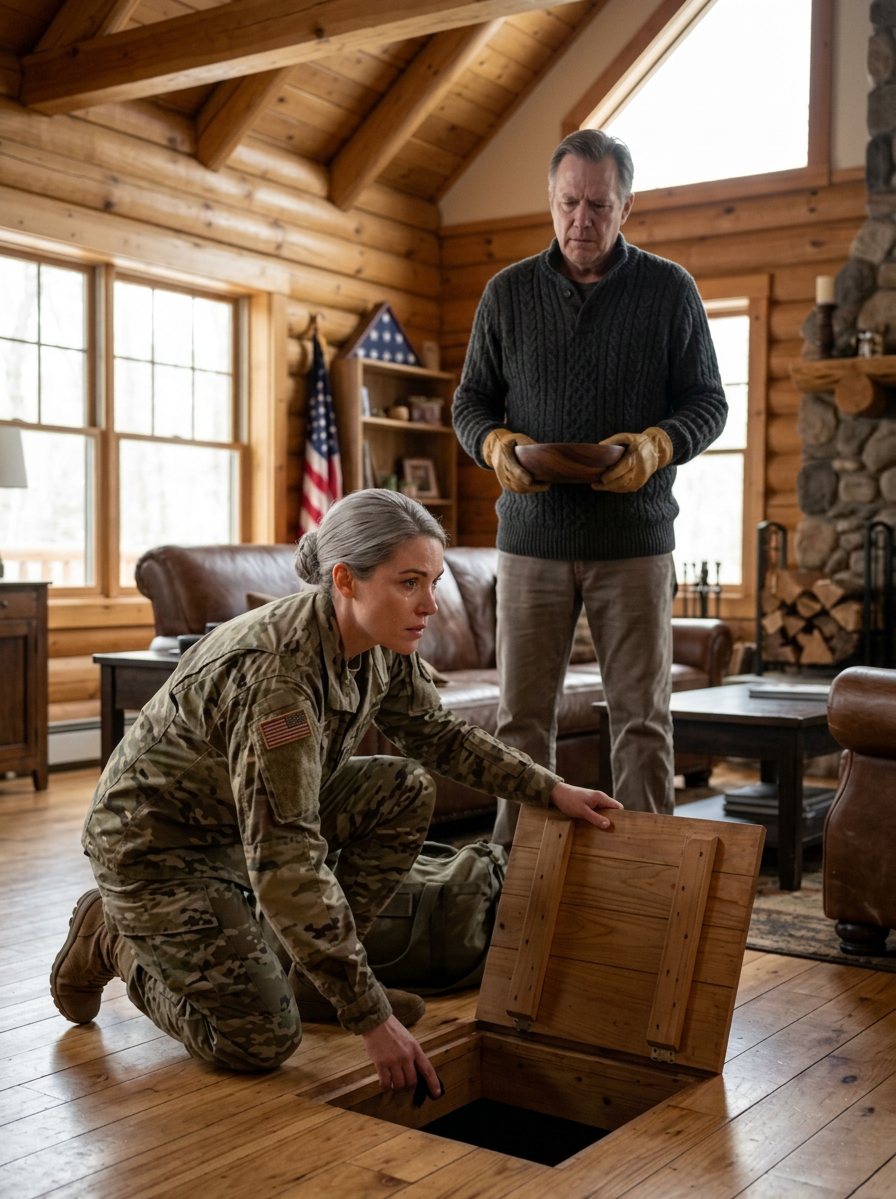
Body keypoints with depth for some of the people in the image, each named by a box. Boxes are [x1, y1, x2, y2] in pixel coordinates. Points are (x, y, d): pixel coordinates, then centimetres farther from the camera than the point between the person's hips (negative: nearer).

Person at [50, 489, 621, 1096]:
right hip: (157, 842, -8)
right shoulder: (277, 671, -36)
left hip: (247, 817, 8)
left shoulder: (383, 646, -11)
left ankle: (301, 975, 5)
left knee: (406, 791, -7)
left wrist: (551, 789, 6)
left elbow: (438, 732, 11)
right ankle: (112, 937, 10)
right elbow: (287, 865, -35)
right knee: (262, 1041, -13)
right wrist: (371, 1018, -31)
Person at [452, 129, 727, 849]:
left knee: (642, 717, 2)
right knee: (524, 716, 3)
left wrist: (658, 445, -15)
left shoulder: (670, 290, 5)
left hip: (635, 540, -1)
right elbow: (470, 401, 12)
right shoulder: (508, 292, 9)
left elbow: (709, 402, 6)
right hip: (532, 538, 1)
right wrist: (494, 444, -10)